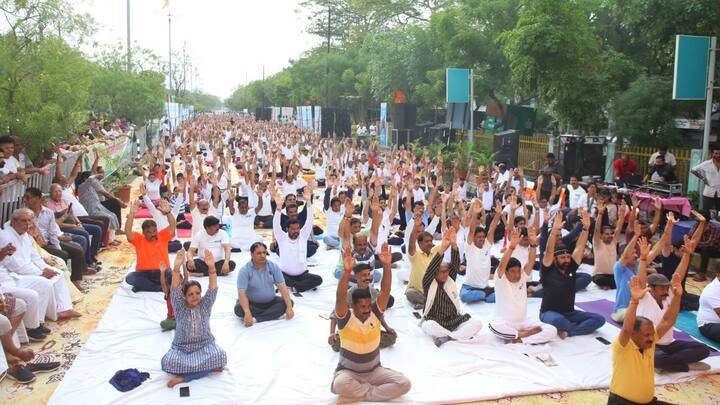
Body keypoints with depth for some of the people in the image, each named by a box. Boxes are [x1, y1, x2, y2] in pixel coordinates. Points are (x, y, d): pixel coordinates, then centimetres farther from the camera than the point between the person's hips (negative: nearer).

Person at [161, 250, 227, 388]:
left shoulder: (205, 305, -3)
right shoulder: (180, 307, -4)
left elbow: (213, 289, -17)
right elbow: (174, 290, -19)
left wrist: (211, 267, -36)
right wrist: (176, 268, -37)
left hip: (205, 345, 0)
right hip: (182, 348, 0)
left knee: (220, 356, -32)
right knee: (167, 362, -31)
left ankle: (183, 377, -20)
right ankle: (208, 367, -17)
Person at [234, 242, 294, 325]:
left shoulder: (273, 267, -6)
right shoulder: (244, 270, -15)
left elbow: (282, 287, -11)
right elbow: (241, 293, -25)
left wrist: (289, 307, -24)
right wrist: (247, 313, -40)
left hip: (270, 302, 4)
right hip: (252, 303, -3)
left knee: (289, 302, -21)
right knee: (239, 309, -33)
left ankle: (255, 319, -27)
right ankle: (271, 313, -22)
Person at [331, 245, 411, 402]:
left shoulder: (375, 314, -7)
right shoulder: (346, 318, -15)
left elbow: (385, 291, -19)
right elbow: (341, 297, -34)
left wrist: (387, 266, -34)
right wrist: (347, 271, -48)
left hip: (374, 370, 3)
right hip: (348, 371, -3)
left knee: (404, 383, -19)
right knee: (339, 384, -38)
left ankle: (359, 393, -10)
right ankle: (375, 390, -13)